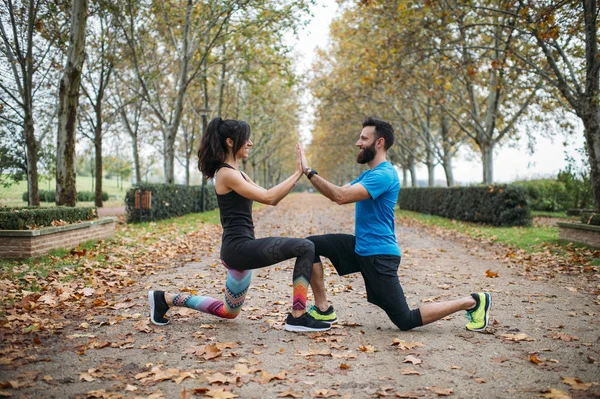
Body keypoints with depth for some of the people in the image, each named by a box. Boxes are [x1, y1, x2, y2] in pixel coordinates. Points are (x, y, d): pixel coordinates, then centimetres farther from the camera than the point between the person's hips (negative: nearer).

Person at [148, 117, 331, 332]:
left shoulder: (237, 173, 17)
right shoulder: (226, 173, -13)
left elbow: (271, 199, 14)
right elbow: (267, 197, -19)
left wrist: (298, 174, 5)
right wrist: (297, 173, -15)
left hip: (240, 249, 10)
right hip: (239, 248, -10)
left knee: (228, 311, 23)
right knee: (305, 247, -18)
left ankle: (165, 299, 26)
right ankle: (298, 317, -12)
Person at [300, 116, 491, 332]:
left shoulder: (384, 175, -21)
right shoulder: (369, 173, 14)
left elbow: (342, 196, -31)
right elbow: (339, 192, 7)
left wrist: (310, 172, -26)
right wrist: (310, 173, -5)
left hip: (378, 254, -9)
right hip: (360, 247, 9)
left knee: (405, 321, -1)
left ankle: (472, 302, 13)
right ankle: (323, 309, 5)